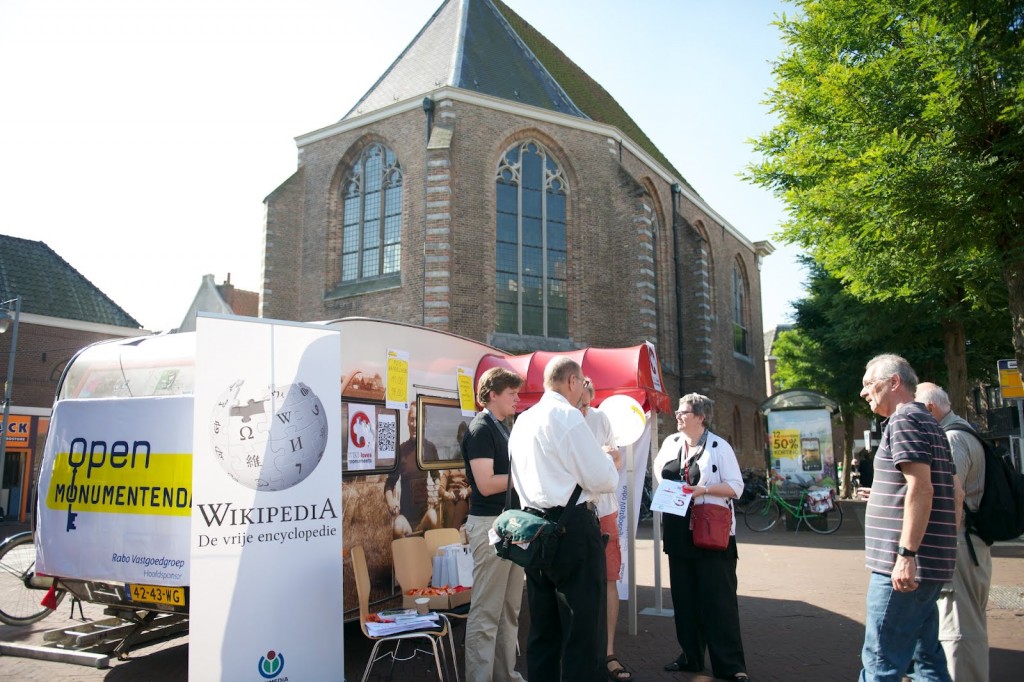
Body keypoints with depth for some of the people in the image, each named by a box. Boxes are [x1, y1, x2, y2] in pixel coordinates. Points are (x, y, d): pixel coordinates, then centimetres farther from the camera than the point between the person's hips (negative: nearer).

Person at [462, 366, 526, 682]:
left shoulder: (501, 428, 15)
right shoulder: (480, 429, -13)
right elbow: (486, 484, -20)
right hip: (490, 524, -9)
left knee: (509, 609, 14)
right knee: (486, 612, -2)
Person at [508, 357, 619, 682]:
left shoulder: (523, 420, 12)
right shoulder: (568, 416, -12)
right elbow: (601, 479, -11)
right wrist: (611, 462, 11)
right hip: (573, 528, -8)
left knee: (543, 627, 17)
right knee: (584, 627, 0)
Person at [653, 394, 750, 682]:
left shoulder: (719, 446, -7)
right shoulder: (670, 443, 8)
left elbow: (736, 487, -8)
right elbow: (659, 469, 26)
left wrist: (703, 489, -20)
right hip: (679, 533, 6)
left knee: (718, 598, -3)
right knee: (684, 596, 11)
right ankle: (691, 656, 23)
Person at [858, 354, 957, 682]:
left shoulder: (904, 420, -11)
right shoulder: (929, 423, 19)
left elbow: (920, 488, -21)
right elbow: (953, 492, 22)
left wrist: (906, 553, -23)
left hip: (903, 566, -10)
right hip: (931, 563, 10)